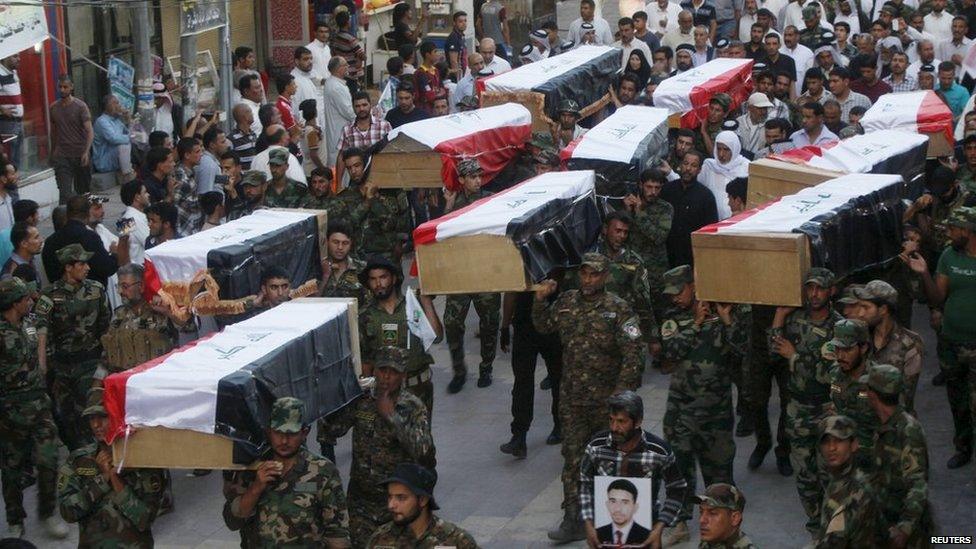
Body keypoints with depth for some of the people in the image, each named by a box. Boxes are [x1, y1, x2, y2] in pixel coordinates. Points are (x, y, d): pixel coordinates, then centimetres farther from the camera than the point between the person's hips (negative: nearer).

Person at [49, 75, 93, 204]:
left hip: (80, 155, -1)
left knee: (83, 190, 11)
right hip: (62, 156, 2)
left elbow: (90, 131, -14)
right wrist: (53, 153, 18)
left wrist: (86, 152, -27)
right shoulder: (53, 108, 5)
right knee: (65, 191, -11)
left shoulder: (80, 106, -7)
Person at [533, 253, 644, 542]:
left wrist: (621, 393, -18)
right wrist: (541, 300, 2)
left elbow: (632, 355, -12)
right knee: (572, 456, 0)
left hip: (606, 398, -3)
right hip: (572, 397, 3)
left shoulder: (618, 309, -9)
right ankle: (573, 519, 2)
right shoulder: (566, 302, 4)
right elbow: (543, 326, 20)